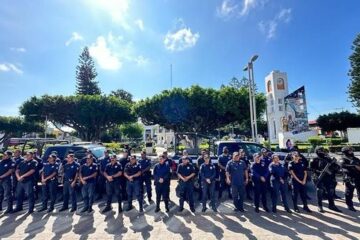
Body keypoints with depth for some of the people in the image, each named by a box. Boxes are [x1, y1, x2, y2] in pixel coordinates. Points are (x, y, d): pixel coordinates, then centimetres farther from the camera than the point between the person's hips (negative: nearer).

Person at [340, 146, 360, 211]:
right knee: (349, 193, 2)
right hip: (350, 179, -5)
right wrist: (354, 166, -29)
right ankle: (350, 206, 14)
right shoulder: (344, 159, -4)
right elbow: (343, 165, -24)